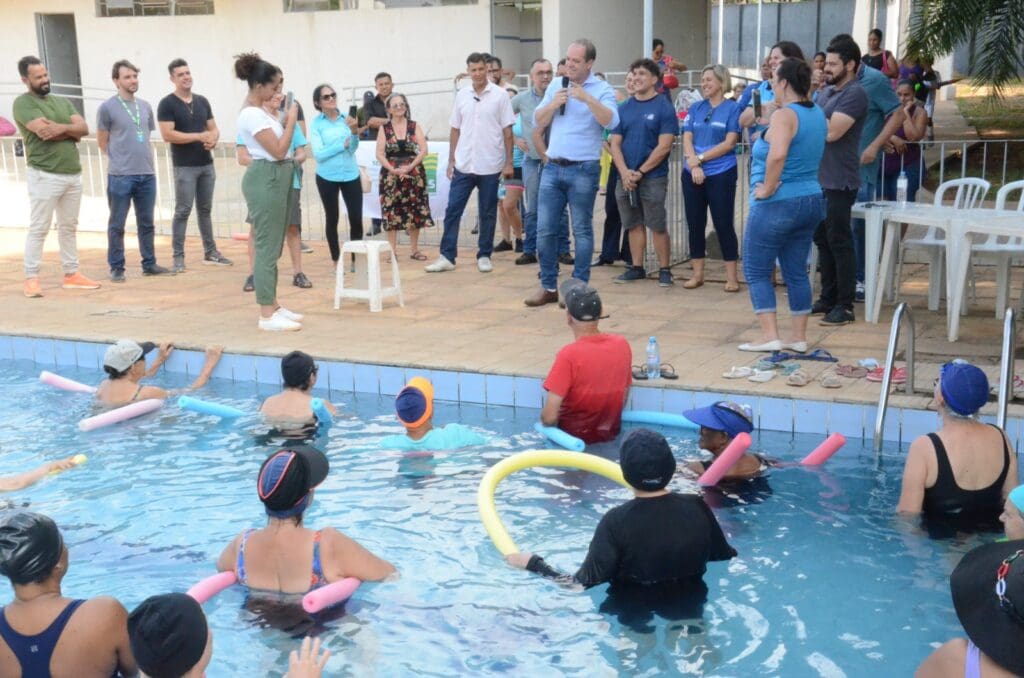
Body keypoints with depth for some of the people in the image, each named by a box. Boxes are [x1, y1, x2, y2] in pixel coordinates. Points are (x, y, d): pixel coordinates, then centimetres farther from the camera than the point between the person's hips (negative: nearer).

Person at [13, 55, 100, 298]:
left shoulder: (62, 102, 17)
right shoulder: (23, 102, -5)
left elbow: (83, 128, 4)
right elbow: (43, 131, -19)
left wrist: (60, 128, -14)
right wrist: (70, 129, -3)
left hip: (73, 174, 7)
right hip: (44, 175, -7)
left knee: (69, 227, 12)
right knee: (38, 229, -5)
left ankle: (71, 274, 19)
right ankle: (31, 279, -2)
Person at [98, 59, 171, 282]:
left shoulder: (145, 107, 12)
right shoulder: (107, 108, -4)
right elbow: (103, 142, 2)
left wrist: (143, 160, 12)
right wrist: (120, 160, 5)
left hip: (147, 174, 5)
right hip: (120, 176, -5)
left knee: (146, 223, 12)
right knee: (117, 225, 2)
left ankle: (149, 264, 21)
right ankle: (116, 268, 9)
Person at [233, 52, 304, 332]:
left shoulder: (259, 111, 13)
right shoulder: (251, 115, -17)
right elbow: (279, 150, -21)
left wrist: (285, 121, 6)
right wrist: (291, 120, -13)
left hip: (276, 177, 11)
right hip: (266, 179, -11)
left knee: (272, 246, 14)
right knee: (267, 247, -8)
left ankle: (273, 305, 22)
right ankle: (267, 316, -5)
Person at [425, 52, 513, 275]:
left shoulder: (499, 95, -3)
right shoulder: (462, 95, 6)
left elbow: (507, 131, -2)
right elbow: (455, 130, 10)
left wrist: (509, 162, -5)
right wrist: (451, 160, 7)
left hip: (490, 166, -3)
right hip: (463, 165, 3)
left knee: (488, 214, 6)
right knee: (452, 210, 1)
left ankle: (484, 256, 16)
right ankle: (447, 256, 5)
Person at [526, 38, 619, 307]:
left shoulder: (602, 89, -2)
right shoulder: (555, 88, 14)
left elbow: (612, 122, -18)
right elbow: (538, 122, 12)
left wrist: (587, 98, -27)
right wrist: (553, 104, -5)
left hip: (583, 170, -5)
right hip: (553, 167, 5)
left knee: (582, 230, 2)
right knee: (545, 229, 4)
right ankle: (549, 287, 13)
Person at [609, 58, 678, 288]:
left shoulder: (664, 108, -4)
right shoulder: (624, 108, 10)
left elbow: (664, 147, -10)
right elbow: (615, 143, 7)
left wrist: (640, 172, -13)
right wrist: (625, 172, -9)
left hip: (653, 177, -4)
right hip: (625, 177, 5)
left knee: (658, 226, -2)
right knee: (634, 225, 10)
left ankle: (664, 270, 6)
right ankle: (637, 268, 18)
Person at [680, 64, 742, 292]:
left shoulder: (733, 108, -2)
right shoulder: (695, 108, 11)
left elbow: (729, 143, -10)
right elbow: (687, 139, 4)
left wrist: (701, 158, -12)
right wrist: (694, 164, -12)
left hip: (721, 175, -5)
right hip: (692, 174, 5)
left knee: (723, 223, -2)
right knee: (695, 223, 8)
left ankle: (731, 276, 4)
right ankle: (697, 274, 17)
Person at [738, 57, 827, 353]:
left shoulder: (784, 115, -16)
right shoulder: (818, 115, 10)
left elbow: (777, 154, -33)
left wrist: (767, 187, -21)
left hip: (777, 204, -8)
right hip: (811, 201, 8)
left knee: (756, 271, 2)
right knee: (796, 272, 13)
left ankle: (770, 336, -3)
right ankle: (798, 337, 16)